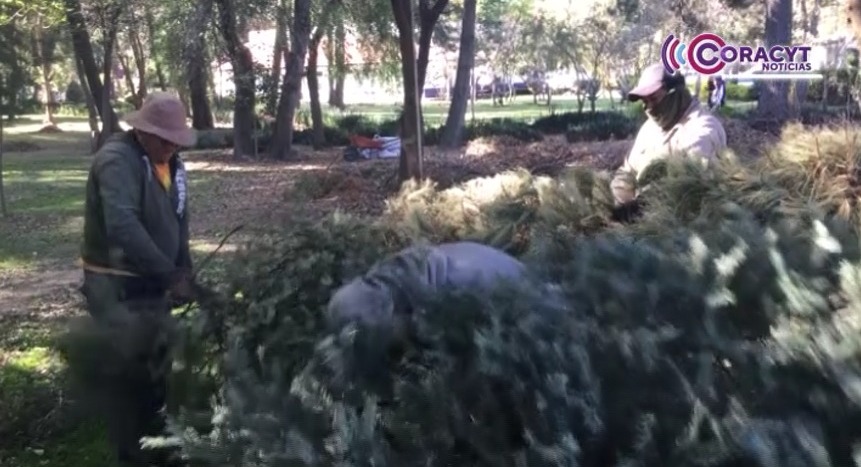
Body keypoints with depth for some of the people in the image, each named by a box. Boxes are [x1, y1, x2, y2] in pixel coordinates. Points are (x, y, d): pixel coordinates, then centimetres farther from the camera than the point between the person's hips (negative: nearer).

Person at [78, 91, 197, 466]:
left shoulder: (172, 166, 7)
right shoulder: (117, 160, -21)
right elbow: (123, 227, -34)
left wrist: (184, 273, 3)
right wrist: (171, 274, -34)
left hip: (152, 284, 8)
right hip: (117, 287, -8)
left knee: (157, 368, 18)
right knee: (127, 373, -1)